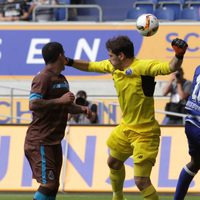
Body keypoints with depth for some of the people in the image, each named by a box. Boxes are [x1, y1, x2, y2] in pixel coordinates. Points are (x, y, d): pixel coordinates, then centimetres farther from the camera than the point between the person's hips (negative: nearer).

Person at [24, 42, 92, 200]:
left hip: (54, 141, 10)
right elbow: (33, 104, -25)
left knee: (53, 186, 9)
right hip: (40, 142, -10)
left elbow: (67, 106, 30)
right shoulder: (43, 78, -13)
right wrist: (60, 100, -24)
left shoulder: (62, 79, 16)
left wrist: (81, 109, 10)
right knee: (47, 184, -15)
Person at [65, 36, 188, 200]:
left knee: (141, 181, -16)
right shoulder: (113, 67, -1)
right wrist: (69, 62, 14)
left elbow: (169, 67, -36)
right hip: (126, 127, 9)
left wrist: (179, 55, -54)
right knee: (114, 163, 30)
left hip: (144, 133, -9)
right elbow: (90, 66, 15)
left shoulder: (143, 67, -24)